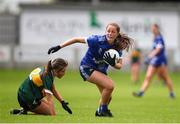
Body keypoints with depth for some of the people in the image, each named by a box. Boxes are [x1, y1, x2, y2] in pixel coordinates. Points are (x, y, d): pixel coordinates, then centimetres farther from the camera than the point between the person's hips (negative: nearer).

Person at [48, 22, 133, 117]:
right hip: (87, 68, -6)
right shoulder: (97, 40, -24)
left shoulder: (118, 47, -9)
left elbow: (119, 66, -4)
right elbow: (77, 39, -17)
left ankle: (100, 111, 36)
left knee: (107, 97, 5)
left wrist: (113, 64, -28)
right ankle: (103, 109, -4)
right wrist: (59, 47, -19)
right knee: (109, 85, -25)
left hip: (101, 71, 6)